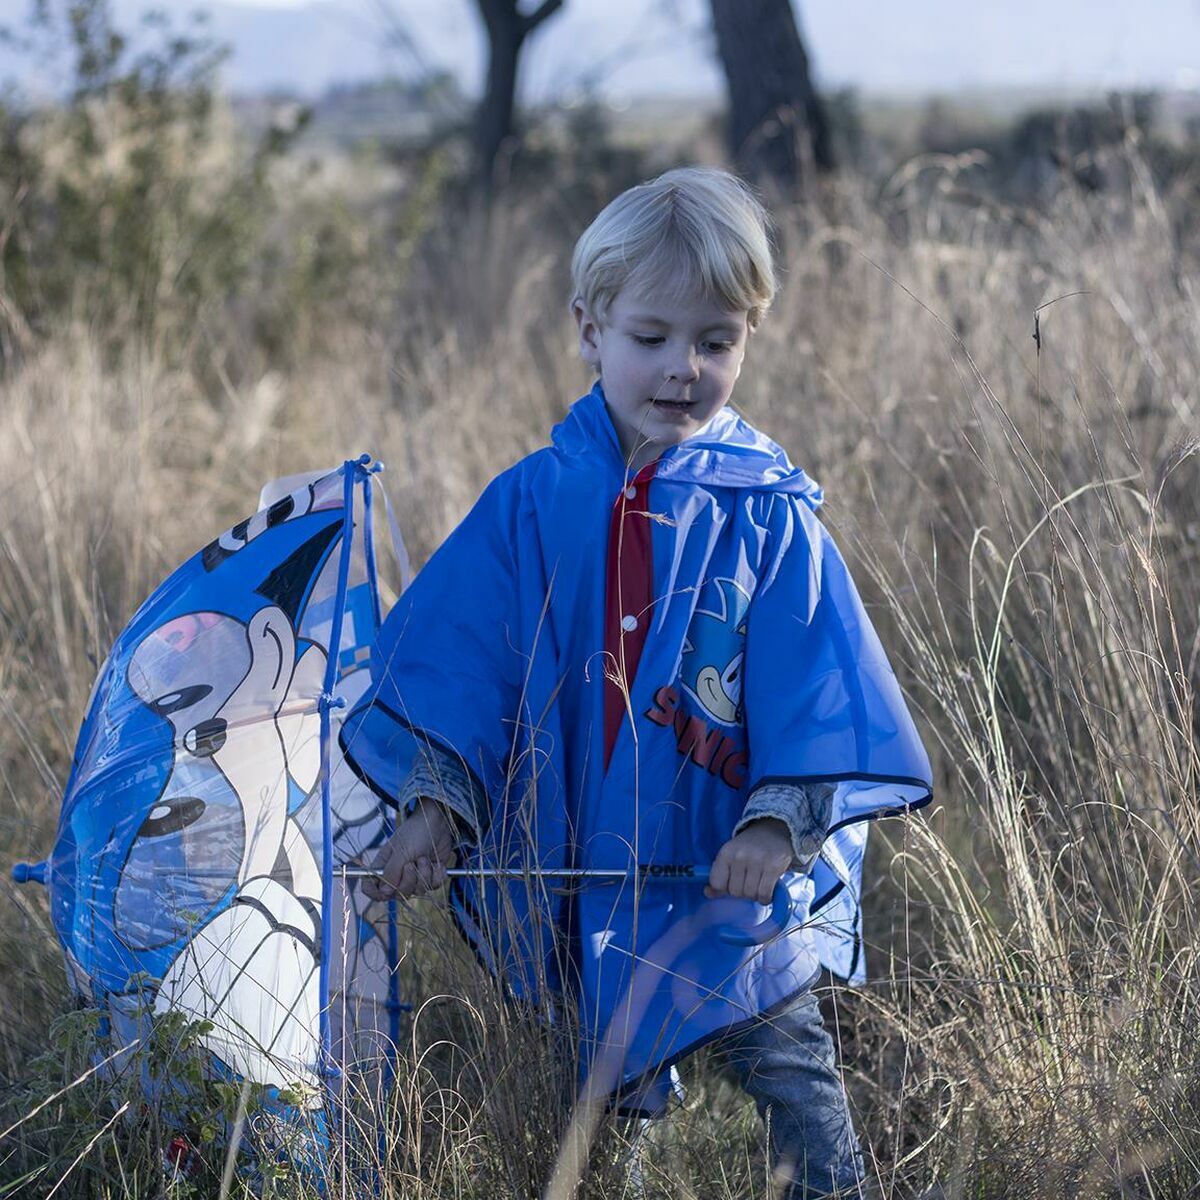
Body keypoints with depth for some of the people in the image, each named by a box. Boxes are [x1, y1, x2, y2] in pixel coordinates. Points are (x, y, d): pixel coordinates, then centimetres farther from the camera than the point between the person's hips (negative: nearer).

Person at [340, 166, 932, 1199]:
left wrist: (781, 821, -19)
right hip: (574, 875, 2)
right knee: (609, 1089, 16)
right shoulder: (533, 504, -2)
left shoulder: (768, 515, -7)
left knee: (786, 1066, -2)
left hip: (733, 872, -2)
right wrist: (434, 802, -9)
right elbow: (455, 659, 0)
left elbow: (817, 681, -8)